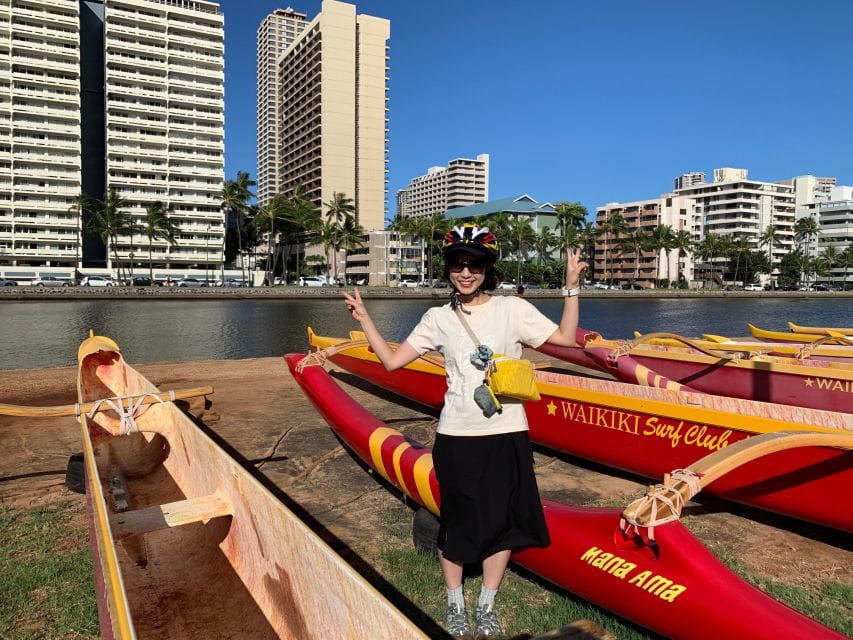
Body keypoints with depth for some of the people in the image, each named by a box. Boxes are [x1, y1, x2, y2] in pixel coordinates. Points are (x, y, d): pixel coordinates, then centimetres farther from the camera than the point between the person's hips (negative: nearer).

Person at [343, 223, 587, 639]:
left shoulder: (512, 308, -1)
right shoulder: (439, 318, 3)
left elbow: (565, 337, -4)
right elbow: (392, 360, 3)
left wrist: (571, 288, -11)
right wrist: (363, 318, -2)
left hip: (506, 433, 0)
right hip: (456, 435, 0)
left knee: (502, 519, 9)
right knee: (458, 520, 10)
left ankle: (486, 606, 30)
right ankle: (455, 605, 31)